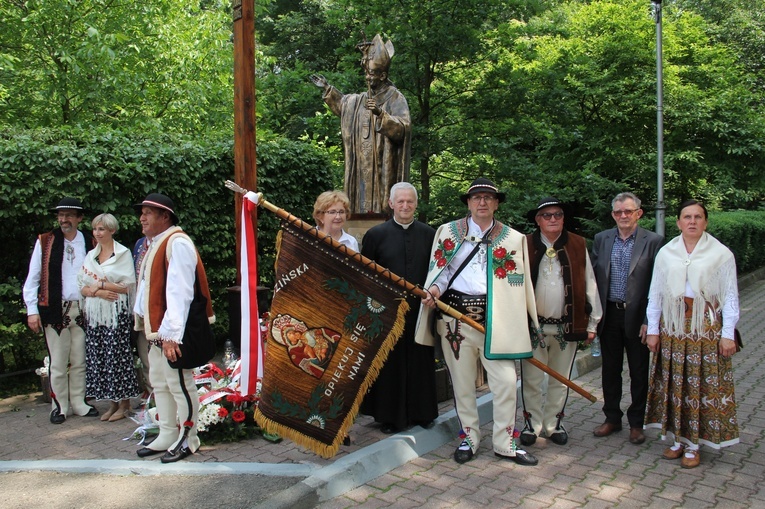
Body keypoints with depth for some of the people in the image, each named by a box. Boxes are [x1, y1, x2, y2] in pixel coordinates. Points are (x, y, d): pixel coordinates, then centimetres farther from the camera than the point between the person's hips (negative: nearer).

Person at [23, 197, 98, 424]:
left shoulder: (89, 243, 6)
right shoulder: (45, 242, 1)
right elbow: (32, 279, 1)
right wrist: (32, 310, -5)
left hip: (82, 310, 2)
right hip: (55, 310, -2)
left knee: (80, 361, 9)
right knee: (58, 363, 4)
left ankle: (79, 403, 21)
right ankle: (59, 406, 18)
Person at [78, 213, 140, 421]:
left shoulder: (123, 253, -1)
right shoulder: (90, 255, 15)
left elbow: (128, 286, -7)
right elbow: (82, 287, 9)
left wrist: (101, 284, -10)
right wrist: (98, 292, -10)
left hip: (116, 313, -6)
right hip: (94, 314, 6)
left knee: (117, 356, -3)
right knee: (98, 357, 5)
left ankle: (124, 404, 7)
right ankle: (112, 404, 15)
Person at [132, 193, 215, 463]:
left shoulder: (177, 244, -16)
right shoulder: (154, 244, 15)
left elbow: (179, 291, -23)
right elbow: (150, 287, 15)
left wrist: (171, 333, -25)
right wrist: (153, 328, 12)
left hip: (173, 332, -10)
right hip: (156, 330, 10)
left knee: (179, 384, 0)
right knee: (159, 383, 17)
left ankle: (187, 439, 15)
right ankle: (167, 435, 31)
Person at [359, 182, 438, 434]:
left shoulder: (429, 234, 6)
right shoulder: (376, 234, 0)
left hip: (421, 310, 2)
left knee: (421, 363, 11)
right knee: (390, 364, 7)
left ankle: (422, 413, 27)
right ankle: (390, 416, 21)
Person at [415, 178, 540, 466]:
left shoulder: (513, 238, 9)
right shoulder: (448, 231, 8)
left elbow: (518, 282, 7)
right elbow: (440, 270, 8)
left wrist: (525, 322, 3)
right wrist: (433, 291, -13)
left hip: (495, 319, 0)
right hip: (456, 315, 0)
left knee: (505, 381, -3)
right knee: (462, 383, 8)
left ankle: (505, 443, 14)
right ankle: (469, 439, 25)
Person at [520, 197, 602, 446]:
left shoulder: (578, 246, 3)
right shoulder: (525, 246, -2)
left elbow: (589, 285, 5)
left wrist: (592, 323, 4)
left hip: (567, 326, 2)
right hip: (533, 325, -1)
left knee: (560, 380, 13)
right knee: (531, 379, 7)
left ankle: (554, 424, 29)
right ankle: (532, 424, 23)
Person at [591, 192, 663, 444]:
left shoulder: (653, 241, -5)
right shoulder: (601, 239, 5)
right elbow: (593, 277, 6)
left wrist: (649, 320, -12)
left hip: (637, 316, -3)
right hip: (609, 315, 3)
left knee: (639, 372, 9)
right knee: (610, 369, 13)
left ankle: (636, 423, 25)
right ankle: (612, 418, 28)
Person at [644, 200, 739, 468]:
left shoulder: (721, 254, -1)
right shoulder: (666, 253, 5)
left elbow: (730, 296, -1)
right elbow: (655, 293, 7)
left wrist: (728, 334, -5)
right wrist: (653, 329, 4)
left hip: (707, 327, -2)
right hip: (672, 326, 2)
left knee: (703, 384, 1)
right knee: (674, 383, 6)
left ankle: (693, 444, 12)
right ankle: (677, 438, 20)